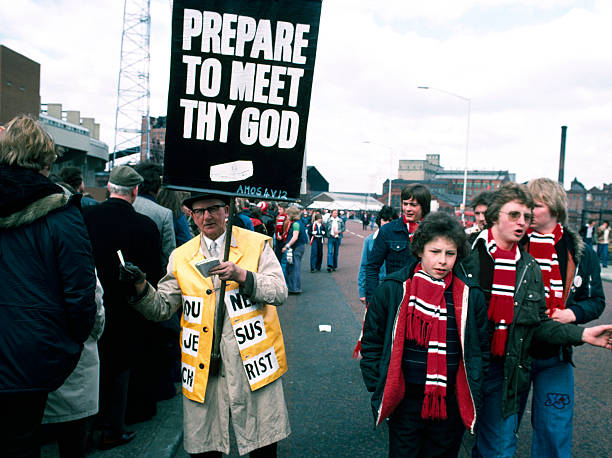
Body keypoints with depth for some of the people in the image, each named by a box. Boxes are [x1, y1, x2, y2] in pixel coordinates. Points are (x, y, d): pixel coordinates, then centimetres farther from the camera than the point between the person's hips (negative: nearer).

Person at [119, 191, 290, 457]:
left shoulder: (257, 244, 2)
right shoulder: (181, 257, 9)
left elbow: (280, 293, -7)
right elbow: (162, 308, 5)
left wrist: (242, 276, -21)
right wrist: (141, 287, -13)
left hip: (252, 360, -1)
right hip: (204, 369, 2)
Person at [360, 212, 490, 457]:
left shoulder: (471, 295, -3)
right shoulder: (392, 289, -6)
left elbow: (481, 350, 8)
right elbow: (372, 343, 1)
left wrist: (472, 393, 3)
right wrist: (379, 389, -1)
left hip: (452, 403, 1)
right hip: (403, 401, -1)